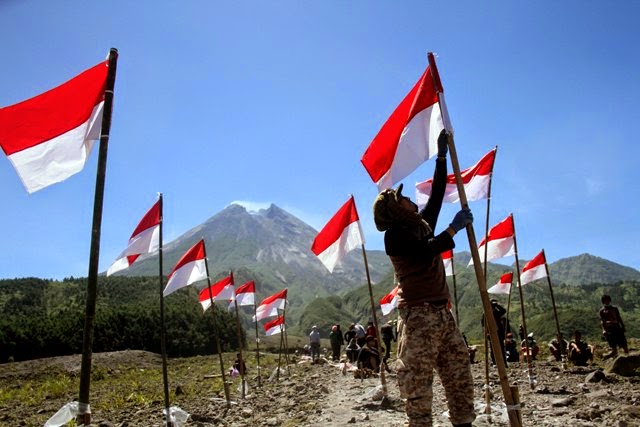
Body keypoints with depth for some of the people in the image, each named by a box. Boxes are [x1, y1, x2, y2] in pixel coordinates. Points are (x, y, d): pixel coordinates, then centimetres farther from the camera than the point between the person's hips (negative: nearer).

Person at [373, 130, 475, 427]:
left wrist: (442, 155, 19)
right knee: (418, 380, -5)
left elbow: (437, 192, 20)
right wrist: (454, 228, -10)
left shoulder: (423, 223, 17)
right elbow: (426, 251, -20)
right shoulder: (394, 235, -6)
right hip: (418, 314, -8)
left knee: (460, 372, 8)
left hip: (442, 311, 8)